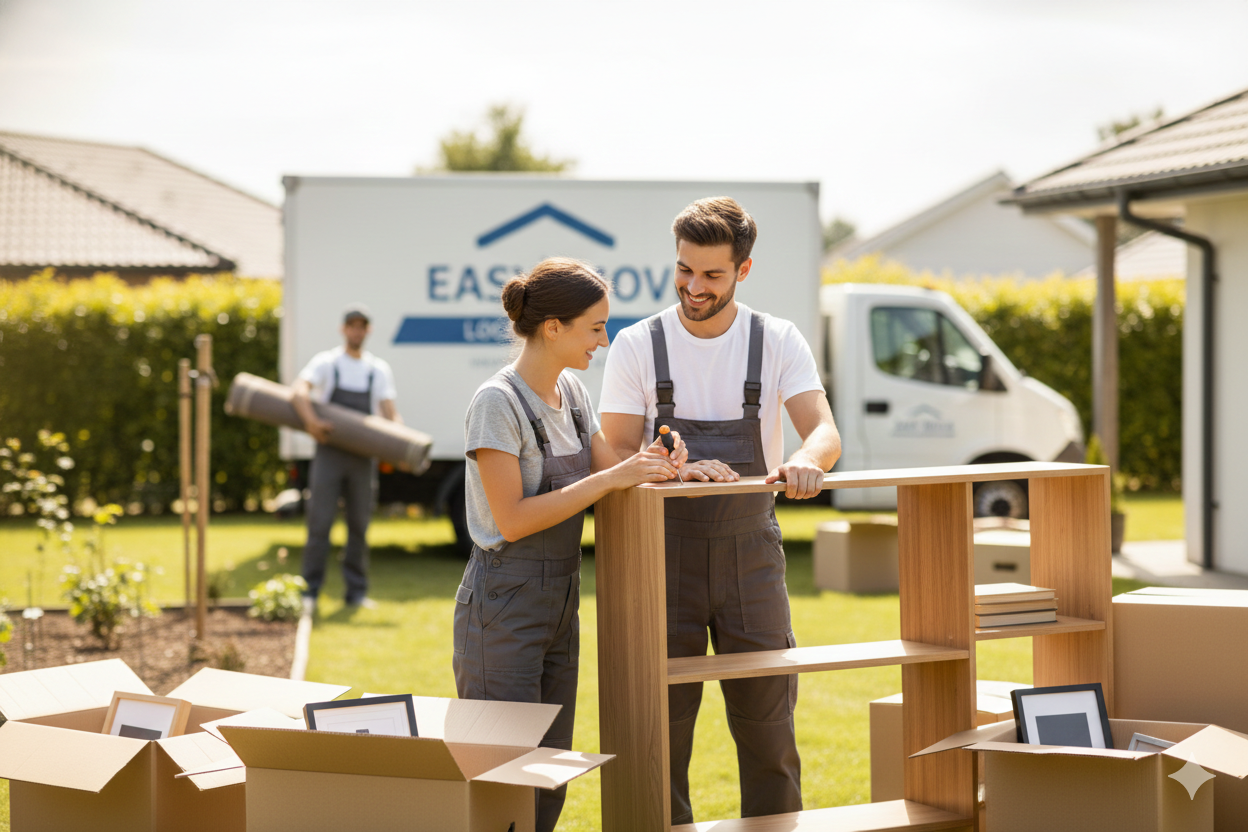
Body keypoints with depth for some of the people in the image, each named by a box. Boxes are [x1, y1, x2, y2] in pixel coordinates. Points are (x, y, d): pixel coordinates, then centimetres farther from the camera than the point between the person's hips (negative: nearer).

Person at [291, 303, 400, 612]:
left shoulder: (379, 369, 12)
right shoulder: (326, 362, 4)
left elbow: (390, 412, 4)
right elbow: (300, 389, -12)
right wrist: (311, 420, -30)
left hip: (362, 456, 3)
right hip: (330, 453, -3)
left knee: (359, 524, 5)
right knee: (320, 521, -5)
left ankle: (356, 591, 13)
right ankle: (310, 591, -1)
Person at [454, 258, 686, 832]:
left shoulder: (571, 392, 9)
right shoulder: (498, 403, -16)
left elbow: (610, 472, 12)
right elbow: (512, 520, -19)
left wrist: (649, 465, -11)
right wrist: (609, 479, -21)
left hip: (561, 603, 8)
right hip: (503, 606, -8)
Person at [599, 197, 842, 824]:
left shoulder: (777, 342, 1)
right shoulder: (637, 346, 0)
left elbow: (825, 432, -9)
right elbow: (617, 458, -4)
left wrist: (805, 459, -33)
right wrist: (680, 468, -24)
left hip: (749, 549, 1)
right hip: (664, 553, 0)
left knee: (766, 720, 5)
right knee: (662, 724, 4)